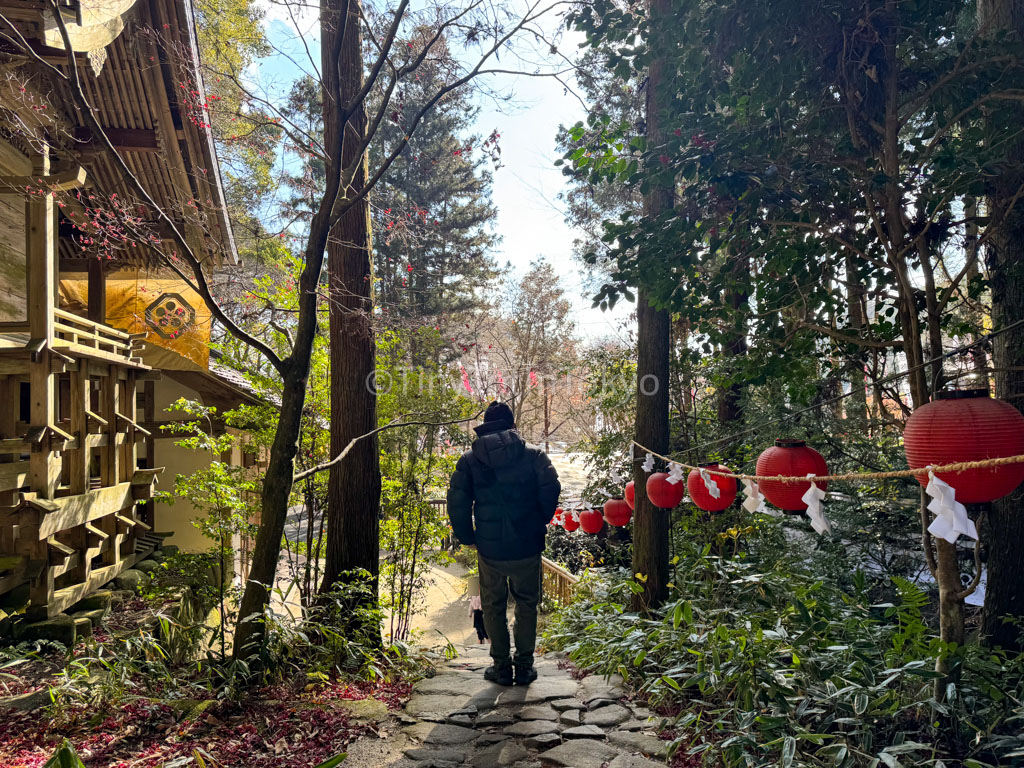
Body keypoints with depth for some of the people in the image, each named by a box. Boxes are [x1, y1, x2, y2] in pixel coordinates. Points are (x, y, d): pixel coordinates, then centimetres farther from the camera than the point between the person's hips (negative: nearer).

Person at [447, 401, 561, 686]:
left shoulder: (469, 460, 1)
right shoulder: (533, 454, -1)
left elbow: (457, 502, -6)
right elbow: (551, 489, -11)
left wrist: (467, 538, 6)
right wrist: (541, 522, 5)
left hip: (489, 548, 0)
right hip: (527, 545, 0)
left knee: (493, 607, 16)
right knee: (527, 605, 16)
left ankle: (502, 667, 21)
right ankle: (524, 666, 19)